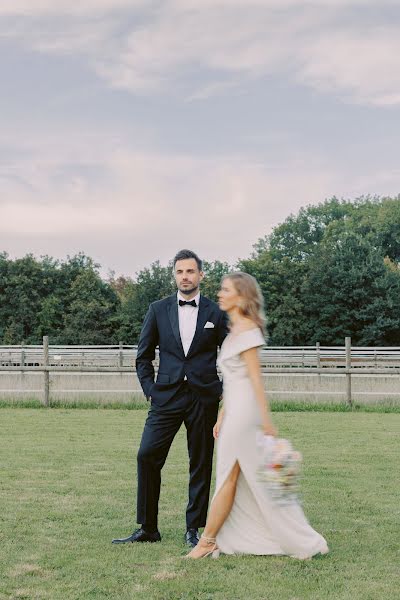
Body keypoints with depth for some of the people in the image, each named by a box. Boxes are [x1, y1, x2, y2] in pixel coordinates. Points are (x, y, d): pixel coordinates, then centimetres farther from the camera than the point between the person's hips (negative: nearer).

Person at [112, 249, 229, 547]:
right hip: (167, 397, 1)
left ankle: (194, 529, 15)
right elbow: (143, 356, 12)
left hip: (204, 398, -1)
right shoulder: (158, 310, 7)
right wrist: (150, 389, 3)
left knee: (201, 464, 4)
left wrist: (225, 392, 3)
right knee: (147, 455, -8)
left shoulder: (216, 313, 5)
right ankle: (148, 528, 3)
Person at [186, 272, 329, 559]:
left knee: (228, 478, -1)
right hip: (236, 411, 10)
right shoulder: (237, 329, 16)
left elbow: (256, 378, -17)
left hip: (244, 413, -10)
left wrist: (266, 419, -19)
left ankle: (208, 541, 8)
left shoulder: (245, 329, -12)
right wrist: (222, 417, 21)